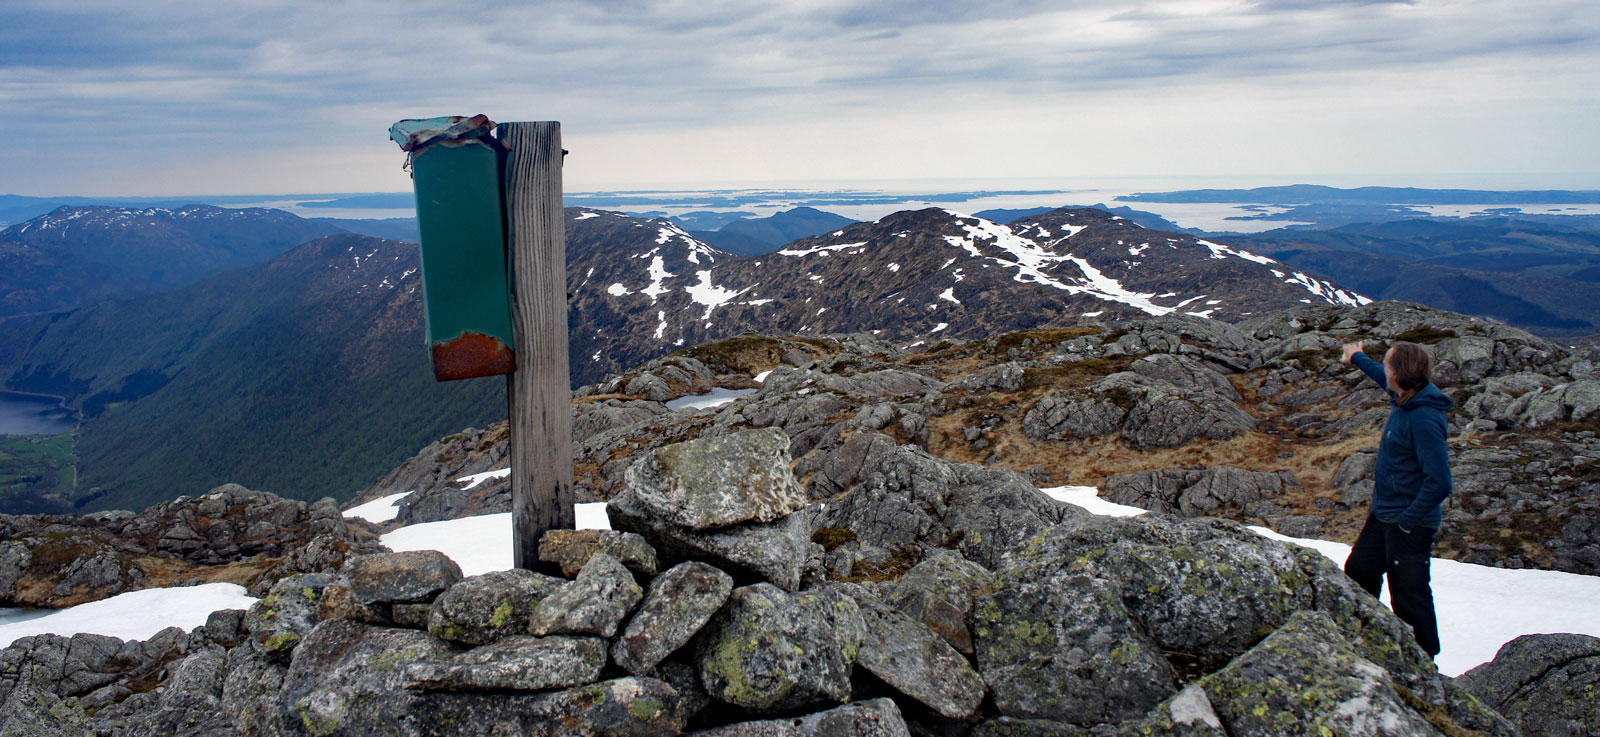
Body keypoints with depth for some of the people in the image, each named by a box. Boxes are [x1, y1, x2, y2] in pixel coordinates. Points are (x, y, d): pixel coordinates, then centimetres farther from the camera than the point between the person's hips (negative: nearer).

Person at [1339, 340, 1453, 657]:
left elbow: (1439, 482, -30)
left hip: (1408, 524, -10)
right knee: (1358, 572, 21)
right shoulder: (1405, 398, 1)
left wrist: (1408, 521, -23)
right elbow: (1384, 377, 27)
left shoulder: (1424, 419, -28)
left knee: (1409, 598, -3)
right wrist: (1357, 358, 43)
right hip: (1383, 514, 10)